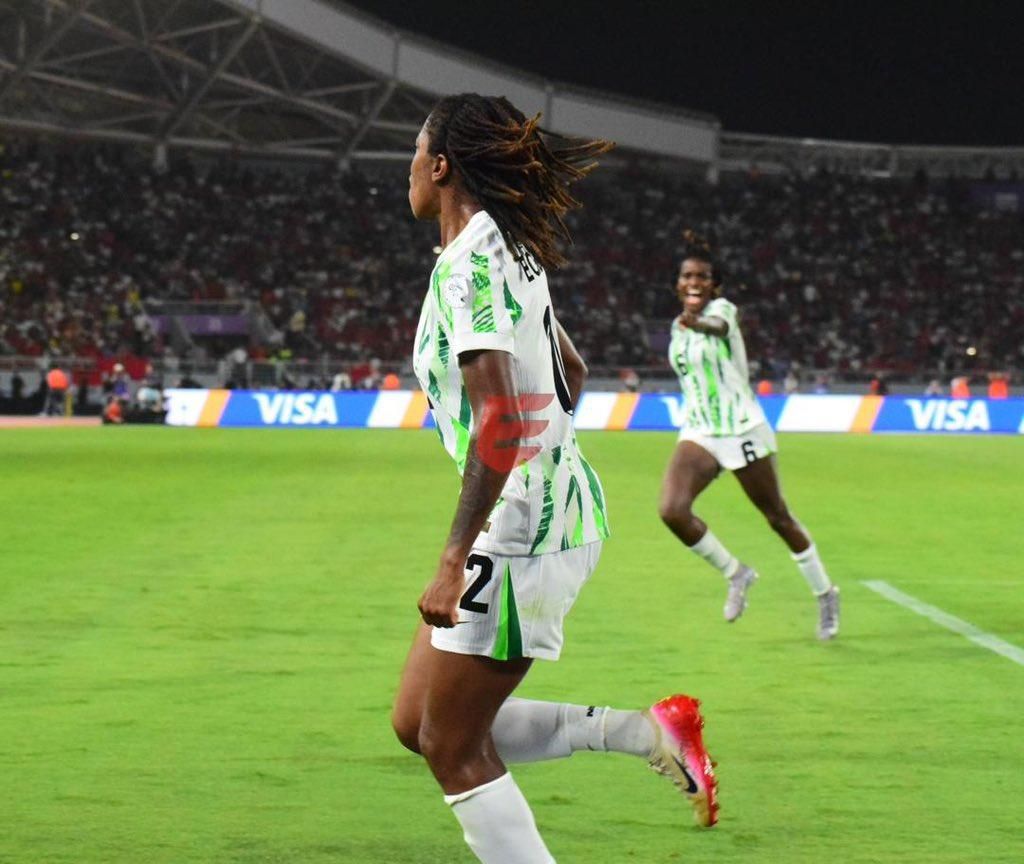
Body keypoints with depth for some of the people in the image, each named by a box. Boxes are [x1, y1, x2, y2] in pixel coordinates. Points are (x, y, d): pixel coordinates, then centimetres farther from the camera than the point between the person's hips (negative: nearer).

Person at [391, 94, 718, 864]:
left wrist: (455, 561, -28)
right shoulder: (511, 252, 11)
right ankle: (650, 732, 11)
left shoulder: (469, 267, -18)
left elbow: (500, 424, -27)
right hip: (555, 504, 10)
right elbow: (570, 372, 26)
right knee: (418, 722, 13)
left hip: (520, 527, -10)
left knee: (454, 747, -2)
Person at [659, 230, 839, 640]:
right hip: (698, 433, 5)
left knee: (777, 517, 4)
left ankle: (825, 594, 24)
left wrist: (700, 323, -57)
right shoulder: (678, 327, 9)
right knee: (672, 510, -18)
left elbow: (720, 326, -38)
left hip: (743, 430, -5)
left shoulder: (721, 308, -10)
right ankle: (735, 574, 4)